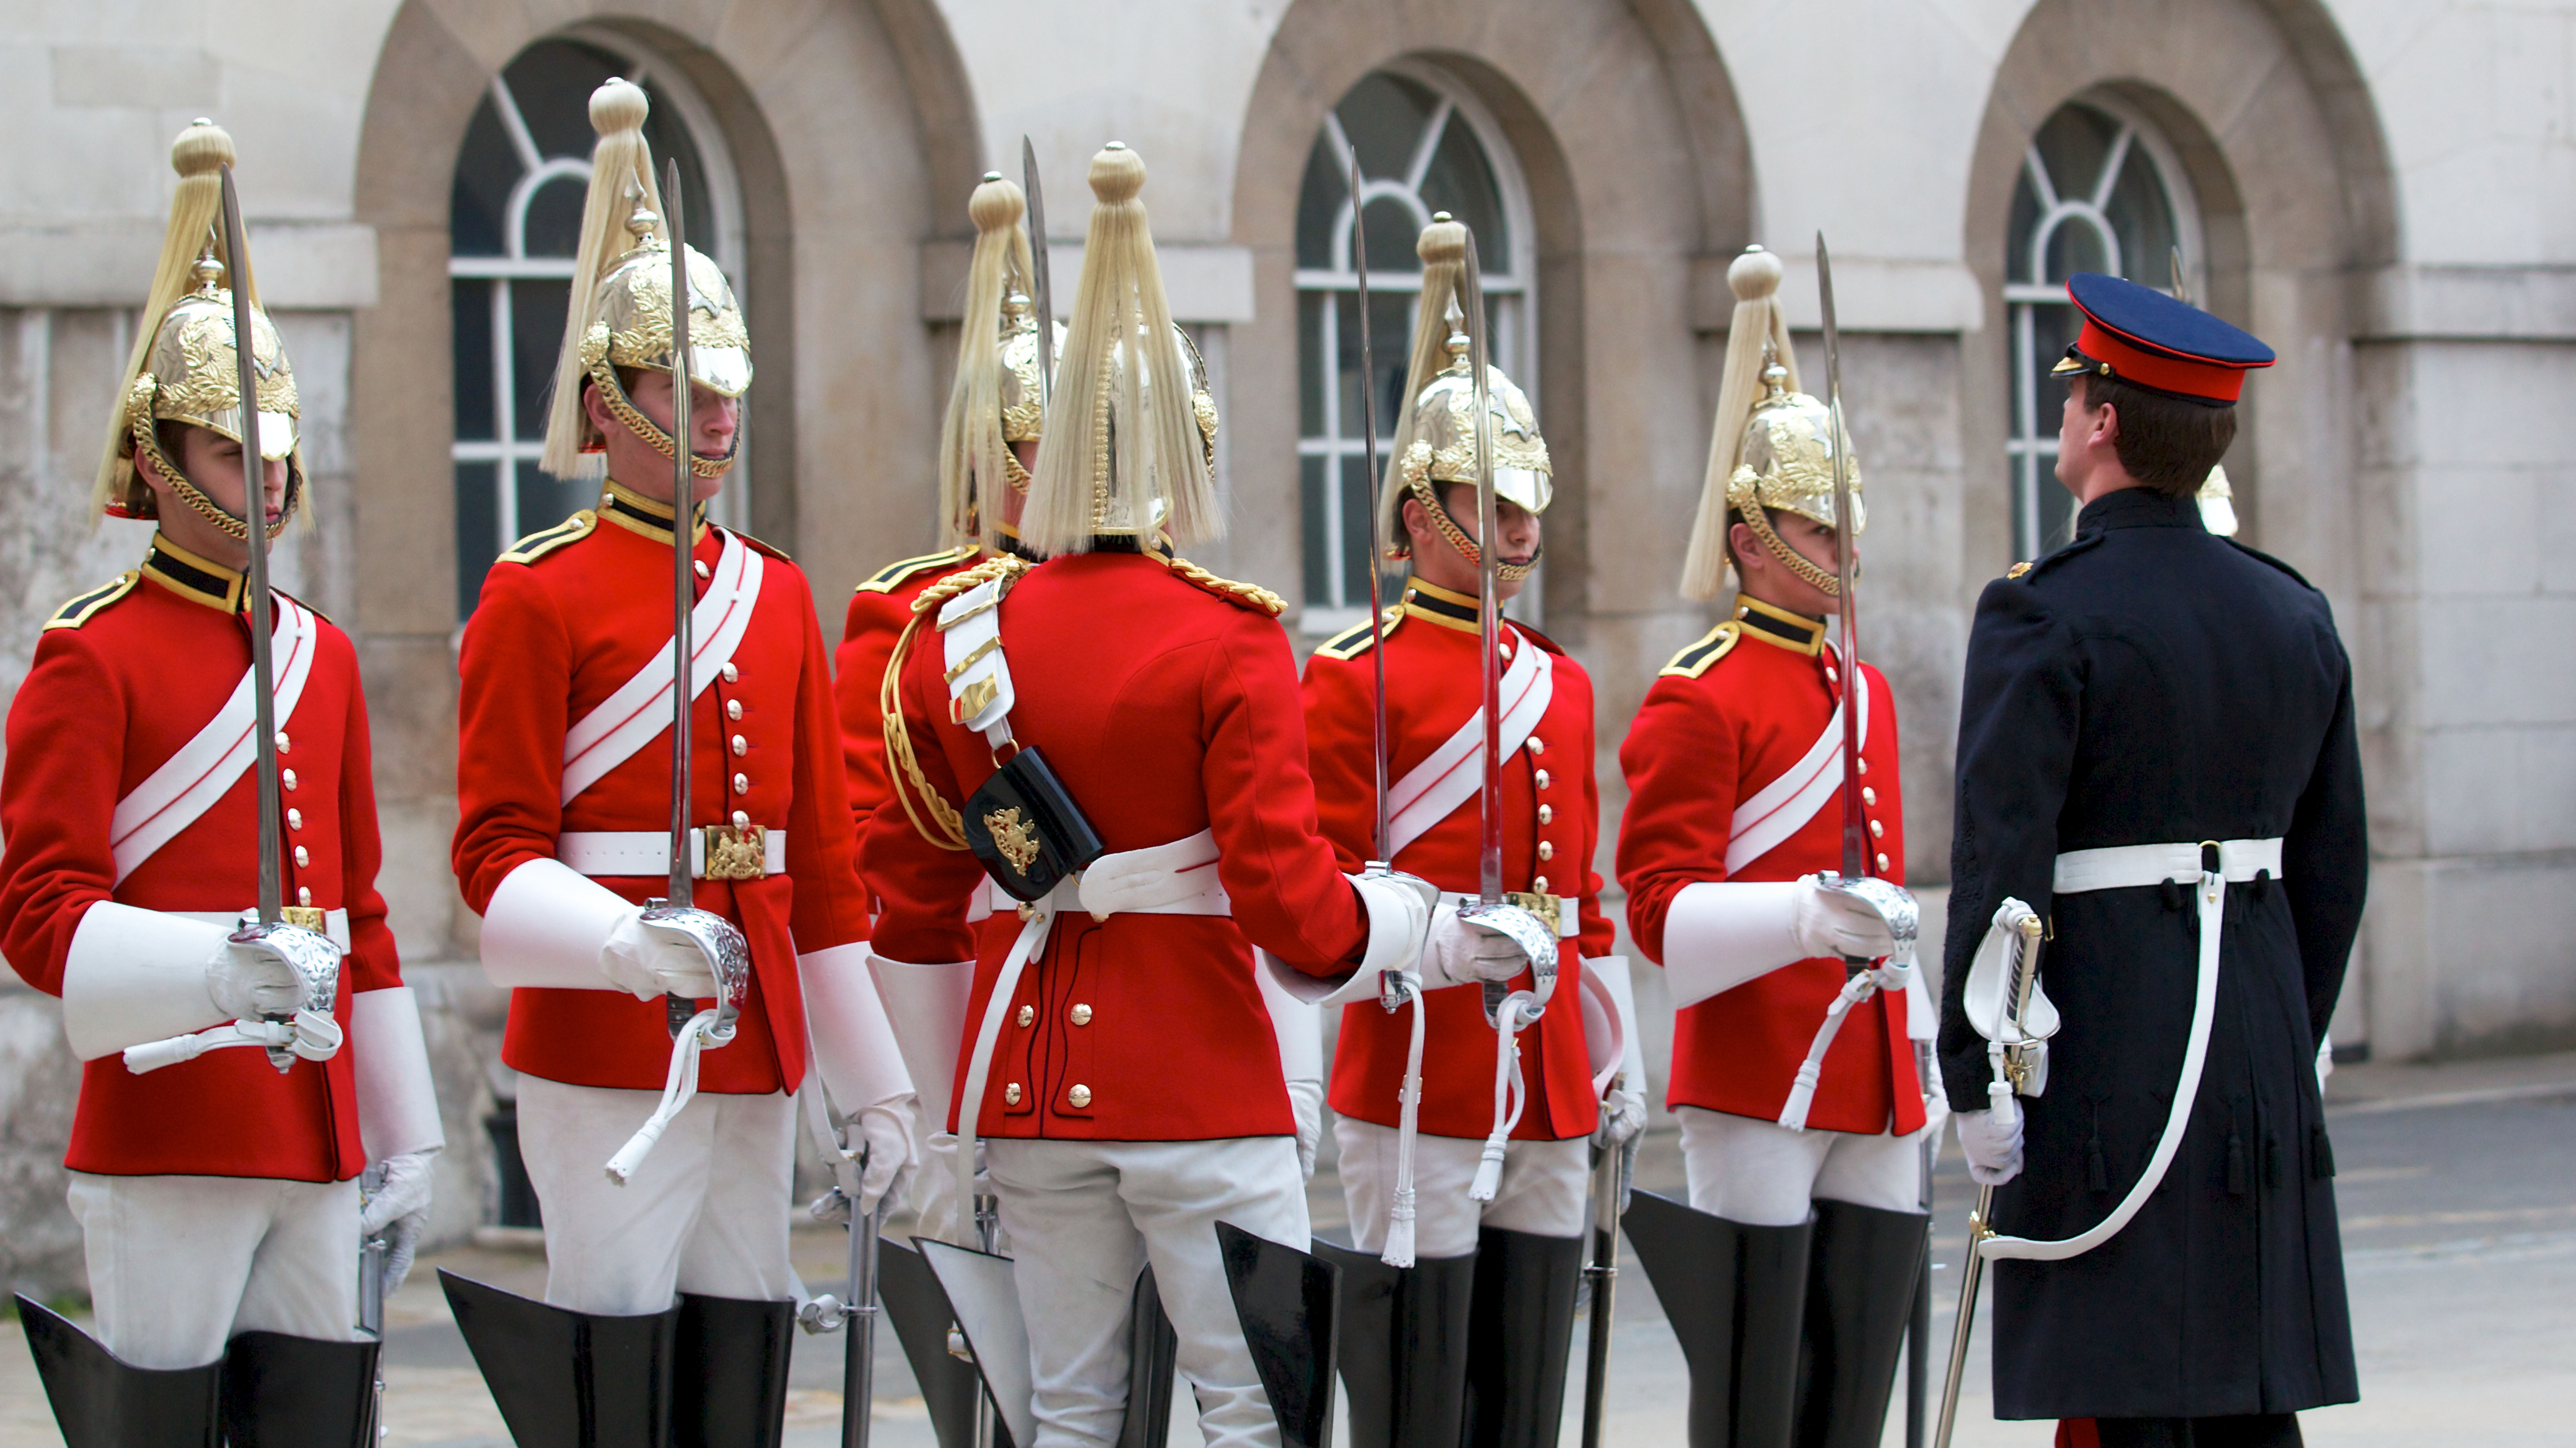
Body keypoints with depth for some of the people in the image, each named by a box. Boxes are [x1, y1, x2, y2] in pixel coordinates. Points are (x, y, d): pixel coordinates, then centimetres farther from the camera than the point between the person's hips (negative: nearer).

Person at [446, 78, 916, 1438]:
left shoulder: (776, 592, 15)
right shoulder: (539, 593, -4)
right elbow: (499, 853, -8)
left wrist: (873, 1084, 14)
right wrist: (629, 944, -27)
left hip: (754, 1058, 6)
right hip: (605, 1056, -6)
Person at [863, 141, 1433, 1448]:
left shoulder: (959, 635, 4)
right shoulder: (1231, 639, -10)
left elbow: (911, 903, 9)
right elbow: (1288, 902, -14)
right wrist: (1401, 919, 5)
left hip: (1031, 1075, 5)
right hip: (1201, 1075, -5)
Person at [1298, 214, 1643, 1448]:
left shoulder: (1562, 685, 17)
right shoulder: (1356, 677, -5)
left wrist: (1616, 1068, 18)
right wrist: (1441, 941, -25)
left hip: (1548, 1102, 7)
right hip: (1418, 1096, -7)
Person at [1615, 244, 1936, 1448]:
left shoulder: (1866, 690, 18)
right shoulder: (1699, 698, -7)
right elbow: (1662, 907, -14)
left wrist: (1926, 1061, 21)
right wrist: (1803, 917, -29)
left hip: (1877, 1102, 7)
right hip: (1759, 1086, -7)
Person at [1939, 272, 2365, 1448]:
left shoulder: (2044, 615, -10)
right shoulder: (2294, 614, 10)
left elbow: (2001, 866, -15)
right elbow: (2334, 864, 14)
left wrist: (1976, 1083, -12)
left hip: (2105, 1072, -6)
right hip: (2262, 1053, 6)